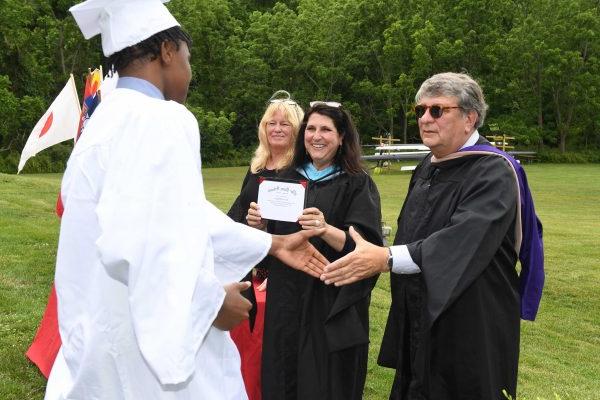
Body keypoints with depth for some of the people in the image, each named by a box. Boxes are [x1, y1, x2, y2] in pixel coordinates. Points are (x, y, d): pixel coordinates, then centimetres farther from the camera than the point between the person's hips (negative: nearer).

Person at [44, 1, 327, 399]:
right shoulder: (162, 120, -19)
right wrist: (213, 299, -16)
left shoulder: (110, 120, 12)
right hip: (147, 340, -9)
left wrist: (273, 244, 21)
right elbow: (131, 243, -30)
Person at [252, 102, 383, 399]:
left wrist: (325, 230, -32)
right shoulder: (288, 178, 7)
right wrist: (258, 224, -8)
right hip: (286, 302, 4)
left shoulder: (357, 184, -6)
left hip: (333, 307, -4)